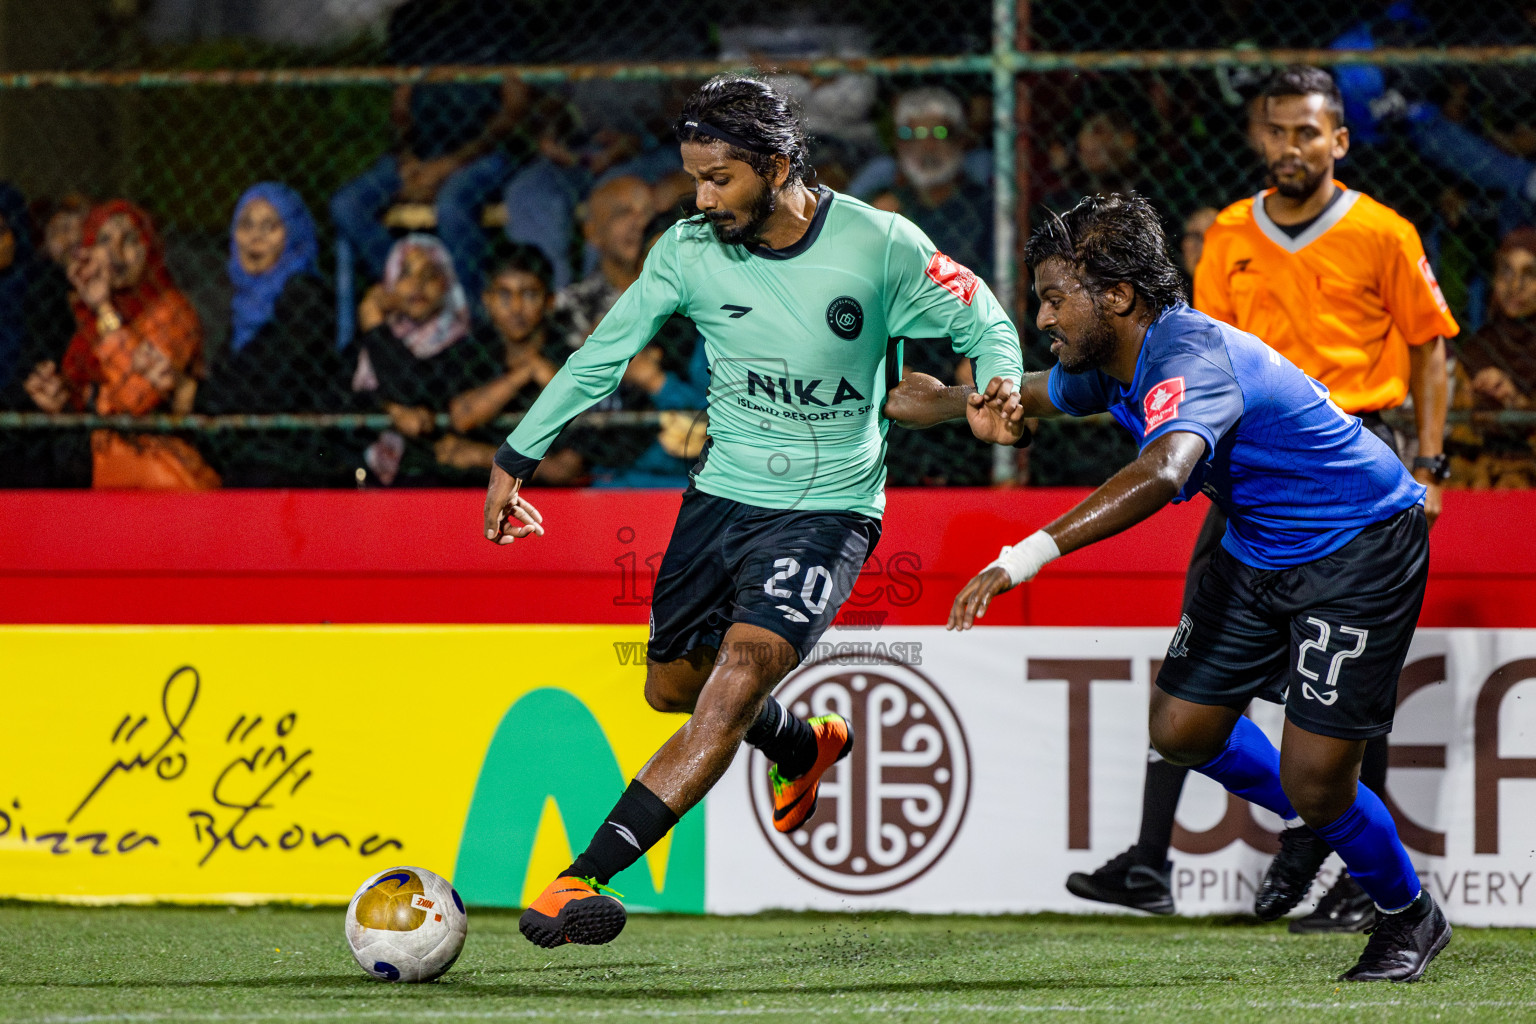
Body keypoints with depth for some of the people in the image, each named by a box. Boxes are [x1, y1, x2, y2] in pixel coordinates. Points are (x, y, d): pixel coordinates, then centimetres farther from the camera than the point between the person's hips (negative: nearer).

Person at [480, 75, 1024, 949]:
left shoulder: (879, 246, -15)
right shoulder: (690, 251, -6)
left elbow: (983, 323, -3)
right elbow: (604, 354, 4)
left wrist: (997, 386, -26)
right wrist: (517, 458, 6)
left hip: (829, 507, -5)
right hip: (724, 491, 5)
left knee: (741, 675, -23)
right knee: (672, 686, 17)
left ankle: (588, 876, -30)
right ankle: (808, 749, 50)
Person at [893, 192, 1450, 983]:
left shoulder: (1194, 359, -33)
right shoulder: (1108, 364, -3)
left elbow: (1163, 471, -54)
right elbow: (1043, 394, 22)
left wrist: (1034, 552, -61)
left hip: (1359, 548, -9)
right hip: (1257, 549, 9)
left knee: (1314, 779, -10)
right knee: (1182, 729, 5)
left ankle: (1410, 916, 18)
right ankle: (1307, 822, 34)